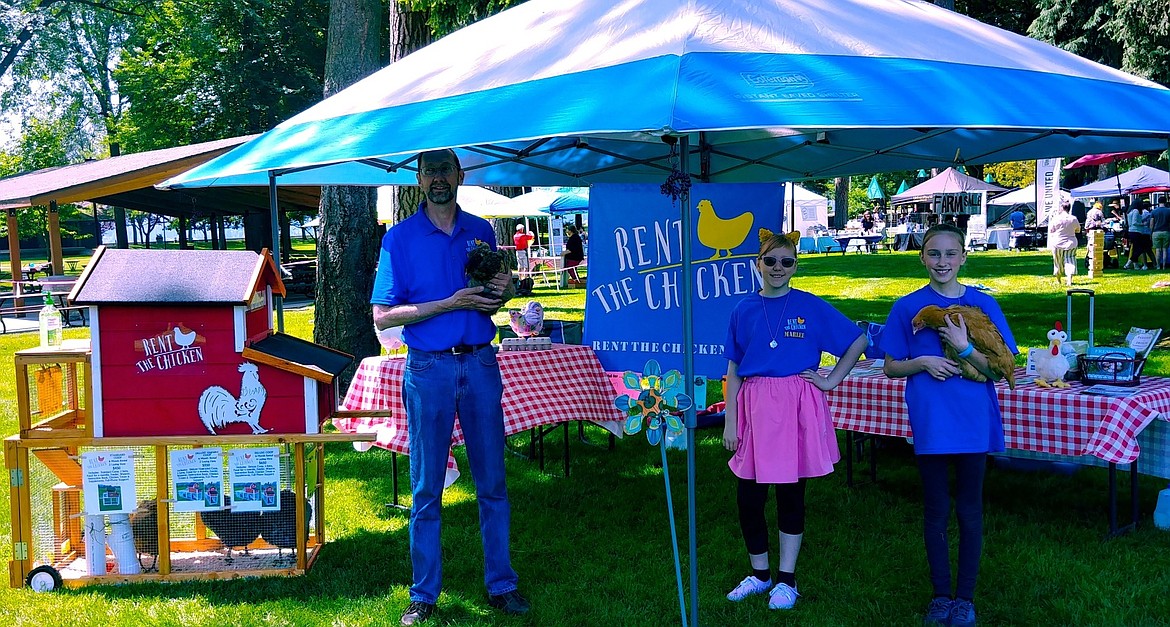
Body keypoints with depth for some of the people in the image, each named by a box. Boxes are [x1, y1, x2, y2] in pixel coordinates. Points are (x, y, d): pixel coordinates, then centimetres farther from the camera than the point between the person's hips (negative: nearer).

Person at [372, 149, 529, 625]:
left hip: (480, 364, 3)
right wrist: (450, 303, -15)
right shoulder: (400, 237, 0)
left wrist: (501, 292, -4)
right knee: (426, 489, 5)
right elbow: (383, 317, -7)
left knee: (492, 482, 7)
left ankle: (501, 585, 18)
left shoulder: (481, 231, 10)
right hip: (429, 370, -2)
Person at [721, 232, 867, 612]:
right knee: (748, 496, 2)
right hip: (754, 408, 2)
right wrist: (730, 420, 2)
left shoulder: (811, 307, 0)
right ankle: (760, 573, 22)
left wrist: (832, 380, 0)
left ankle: (786, 580, 18)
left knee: (791, 493, 6)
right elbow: (734, 369, 7)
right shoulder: (744, 311, 6)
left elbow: (857, 341, 7)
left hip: (796, 409, -2)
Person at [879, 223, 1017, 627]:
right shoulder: (908, 307, 1)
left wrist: (964, 349, -18)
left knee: (969, 510, 7)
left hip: (973, 421, 0)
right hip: (930, 422, 0)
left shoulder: (982, 304, 0)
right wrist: (922, 362, -14)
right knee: (935, 511, 9)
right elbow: (891, 368, 5)